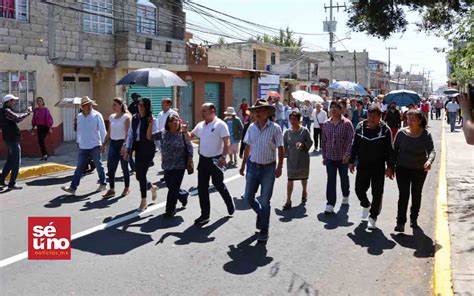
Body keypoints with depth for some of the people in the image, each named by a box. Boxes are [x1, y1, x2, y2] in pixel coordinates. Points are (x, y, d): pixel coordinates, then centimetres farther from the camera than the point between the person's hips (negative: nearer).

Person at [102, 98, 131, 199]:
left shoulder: (126, 117, -8)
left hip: (122, 143, -5)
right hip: (113, 143, 6)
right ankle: (111, 189, 5)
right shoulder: (111, 117, 10)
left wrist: (124, 145, -20)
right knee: (110, 167, -1)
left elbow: (127, 133, -13)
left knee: (124, 167, 5)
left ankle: (127, 188, 18)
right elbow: (109, 132, 15)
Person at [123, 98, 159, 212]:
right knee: (139, 175, 8)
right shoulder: (134, 118, 6)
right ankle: (152, 187, 39)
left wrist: (150, 123, -24)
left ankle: (143, 202, 7)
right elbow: (130, 134, 10)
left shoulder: (151, 120, -9)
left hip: (148, 149, -6)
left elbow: (150, 137, -14)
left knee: (142, 174, -7)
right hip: (138, 148, 6)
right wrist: (127, 149, 6)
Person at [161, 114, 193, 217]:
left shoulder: (183, 134, -7)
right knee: (170, 186, 12)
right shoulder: (163, 134, 0)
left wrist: (189, 161, -8)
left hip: (179, 165, -4)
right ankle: (183, 196, 41)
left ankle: (170, 210, 14)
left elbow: (189, 147, -4)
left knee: (174, 188, 0)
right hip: (167, 165, 4)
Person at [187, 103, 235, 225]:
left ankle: (229, 203, 36)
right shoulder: (200, 125, 8)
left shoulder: (220, 125, -12)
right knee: (202, 188, 5)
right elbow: (190, 136, 19)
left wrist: (223, 157, -25)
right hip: (203, 159, 6)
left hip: (216, 160, -6)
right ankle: (205, 215, 14)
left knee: (218, 185, 8)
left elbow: (226, 143, -16)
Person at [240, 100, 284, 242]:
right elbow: (248, 147, 10)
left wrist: (279, 167, -14)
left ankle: (264, 230, 18)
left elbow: (280, 149, -8)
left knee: (264, 201, 3)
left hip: (268, 168, -4)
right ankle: (261, 213, 39)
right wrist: (243, 164, 11)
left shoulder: (275, 128, -10)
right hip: (253, 166, 4)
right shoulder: (251, 127, 2)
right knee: (249, 197, 9)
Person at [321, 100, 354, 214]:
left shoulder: (347, 123, -9)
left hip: (343, 157, -2)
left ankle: (345, 196, 40)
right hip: (330, 157, 3)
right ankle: (330, 204, -1)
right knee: (331, 180, -2)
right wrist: (324, 156, 10)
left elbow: (351, 140, -14)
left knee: (344, 177, 15)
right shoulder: (326, 124, 4)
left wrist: (347, 154, -23)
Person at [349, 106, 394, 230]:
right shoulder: (360, 127, -1)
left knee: (377, 193, 3)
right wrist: (351, 161, 7)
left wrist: (389, 166, -9)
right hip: (362, 166, 2)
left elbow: (389, 150, -5)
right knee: (359, 189, 6)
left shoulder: (385, 130, -8)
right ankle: (366, 205, 38)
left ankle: (373, 217, 20)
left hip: (378, 167, -2)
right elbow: (355, 146, 8)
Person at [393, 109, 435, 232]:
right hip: (402, 168, -1)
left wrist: (429, 160, -40)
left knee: (416, 195, 16)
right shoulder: (402, 133, -7)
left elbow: (431, 150, -18)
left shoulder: (426, 135, -9)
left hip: (420, 169, 1)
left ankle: (414, 219, 34)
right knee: (403, 195, -6)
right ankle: (400, 222, -2)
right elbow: (395, 150, 1)